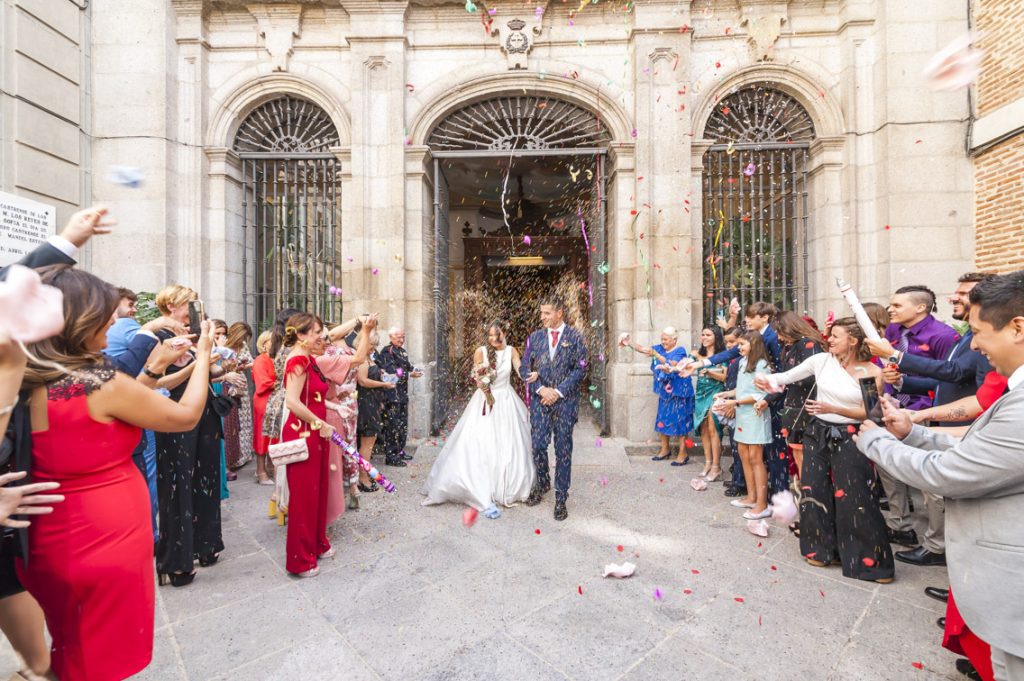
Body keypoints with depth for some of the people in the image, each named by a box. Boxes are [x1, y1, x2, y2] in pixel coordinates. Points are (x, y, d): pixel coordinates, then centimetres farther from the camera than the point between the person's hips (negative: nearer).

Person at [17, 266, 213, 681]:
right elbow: (186, 416, -12)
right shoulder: (102, 383, -23)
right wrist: (203, 357, -3)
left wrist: (152, 368, 8)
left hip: (51, 537, 7)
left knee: (71, 647, 30)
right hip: (108, 537, -7)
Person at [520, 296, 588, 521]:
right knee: (538, 445, 4)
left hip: (565, 400, -2)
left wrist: (558, 391, -11)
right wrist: (541, 389, -8)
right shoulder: (534, 337, 9)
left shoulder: (575, 337, 1)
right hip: (540, 399, 2)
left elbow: (580, 369, -4)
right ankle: (542, 483, 31)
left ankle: (561, 498, 16)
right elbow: (524, 368, 6)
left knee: (563, 449, 4)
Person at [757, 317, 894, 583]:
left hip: (849, 438, -3)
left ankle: (869, 559, 22)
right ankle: (821, 548, 29)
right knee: (815, 492, 9)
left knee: (855, 499, 1)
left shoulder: (872, 373, -9)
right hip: (818, 433, 3)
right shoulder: (822, 360, -4)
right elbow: (788, 376, 1)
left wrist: (832, 409, -19)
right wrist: (769, 380, -18)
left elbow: (867, 413, -6)